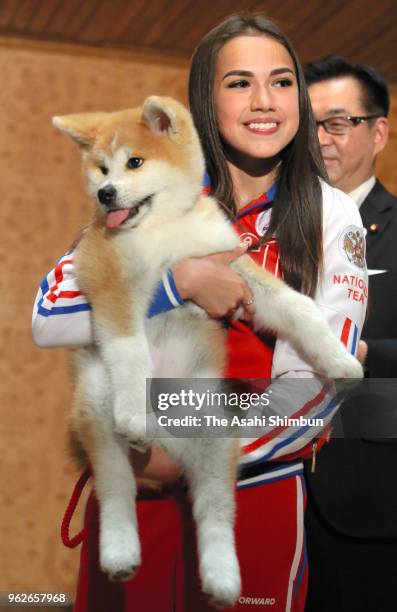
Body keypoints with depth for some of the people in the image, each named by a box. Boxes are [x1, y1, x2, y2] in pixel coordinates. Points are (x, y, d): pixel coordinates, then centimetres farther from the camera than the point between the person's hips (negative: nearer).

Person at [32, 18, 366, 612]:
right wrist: (179, 281, -23)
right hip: (131, 478, 2)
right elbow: (48, 317, -11)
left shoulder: (331, 216, -5)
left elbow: (320, 383, -10)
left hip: (258, 488, -1)